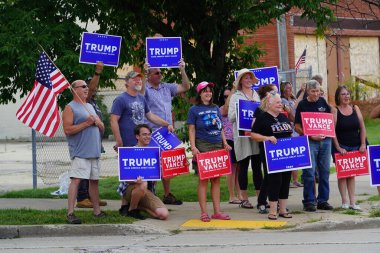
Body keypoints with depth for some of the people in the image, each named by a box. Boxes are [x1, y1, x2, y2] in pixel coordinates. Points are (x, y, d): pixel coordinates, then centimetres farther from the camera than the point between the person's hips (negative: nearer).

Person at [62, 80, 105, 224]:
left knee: (94, 180, 12)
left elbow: (102, 129, 24)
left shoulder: (90, 107, 21)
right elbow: (68, 130, -15)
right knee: (76, 180, -16)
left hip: (94, 151, 8)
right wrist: (87, 123, -15)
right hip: (80, 152, -8)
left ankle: (97, 211, 21)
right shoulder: (70, 108, -3)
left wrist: (98, 122, 1)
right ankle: (70, 213, -19)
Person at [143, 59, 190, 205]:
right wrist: (144, 74, -32)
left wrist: (182, 70, 5)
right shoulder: (146, 88, -4)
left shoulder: (167, 88, 14)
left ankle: (167, 194, 20)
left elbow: (185, 87, 15)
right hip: (151, 133, -6)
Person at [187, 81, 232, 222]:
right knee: (203, 179, -4)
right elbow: (191, 130, 0)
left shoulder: (216, 108, 17)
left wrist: (225, 143, 9)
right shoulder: (194, 110, 3)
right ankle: (204, 212, -2)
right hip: (202, 146, -5)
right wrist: (193, 147, -11)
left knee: (216, 179, 6)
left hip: (217, 145, 5)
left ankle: (217, 211, 9)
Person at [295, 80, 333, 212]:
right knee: (309, 172, -6)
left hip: (325, 140, 5)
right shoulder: (302, 105, -4)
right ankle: (309, 201, 1)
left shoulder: (323, 102, 8)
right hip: (309, 142, -4)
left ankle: (323, 200, 16)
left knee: (325, 171, 8)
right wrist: (311, 136, -16)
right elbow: (297, 127, -5)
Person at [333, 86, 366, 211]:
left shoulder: (355, 108, 7)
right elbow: (332, 130, -10)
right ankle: (344, 202, -1)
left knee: (352, 174, 7)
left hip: (355, 147, 4)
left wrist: (363, 144, 0)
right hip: (341, 147, -4)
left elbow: (362, 127, 8)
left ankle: (352, 202, 9)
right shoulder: (335, 111, -5)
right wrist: (338, 147, -15)